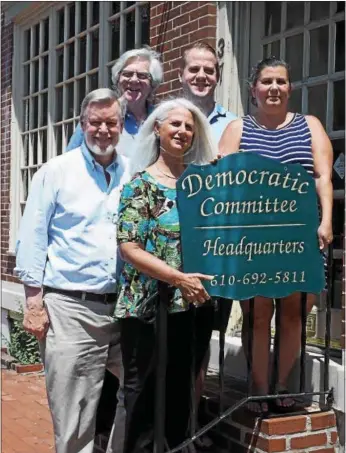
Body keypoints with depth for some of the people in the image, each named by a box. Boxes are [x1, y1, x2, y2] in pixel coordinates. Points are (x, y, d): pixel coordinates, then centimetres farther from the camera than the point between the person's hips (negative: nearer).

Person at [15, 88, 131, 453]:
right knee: (73, 415, 1)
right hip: (70, 307, -3)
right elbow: (33, 239, -1)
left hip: (125, 306, 4)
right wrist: (34, 303, -7)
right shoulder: (56, 171, 1)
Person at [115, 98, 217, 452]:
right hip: (148, 305, -4)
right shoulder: (141, 183, -4)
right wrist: (178, 278, -22)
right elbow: (128, 247, -12)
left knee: (183, 389, 14)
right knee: (143, 390, 5)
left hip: (195, 304, 5)